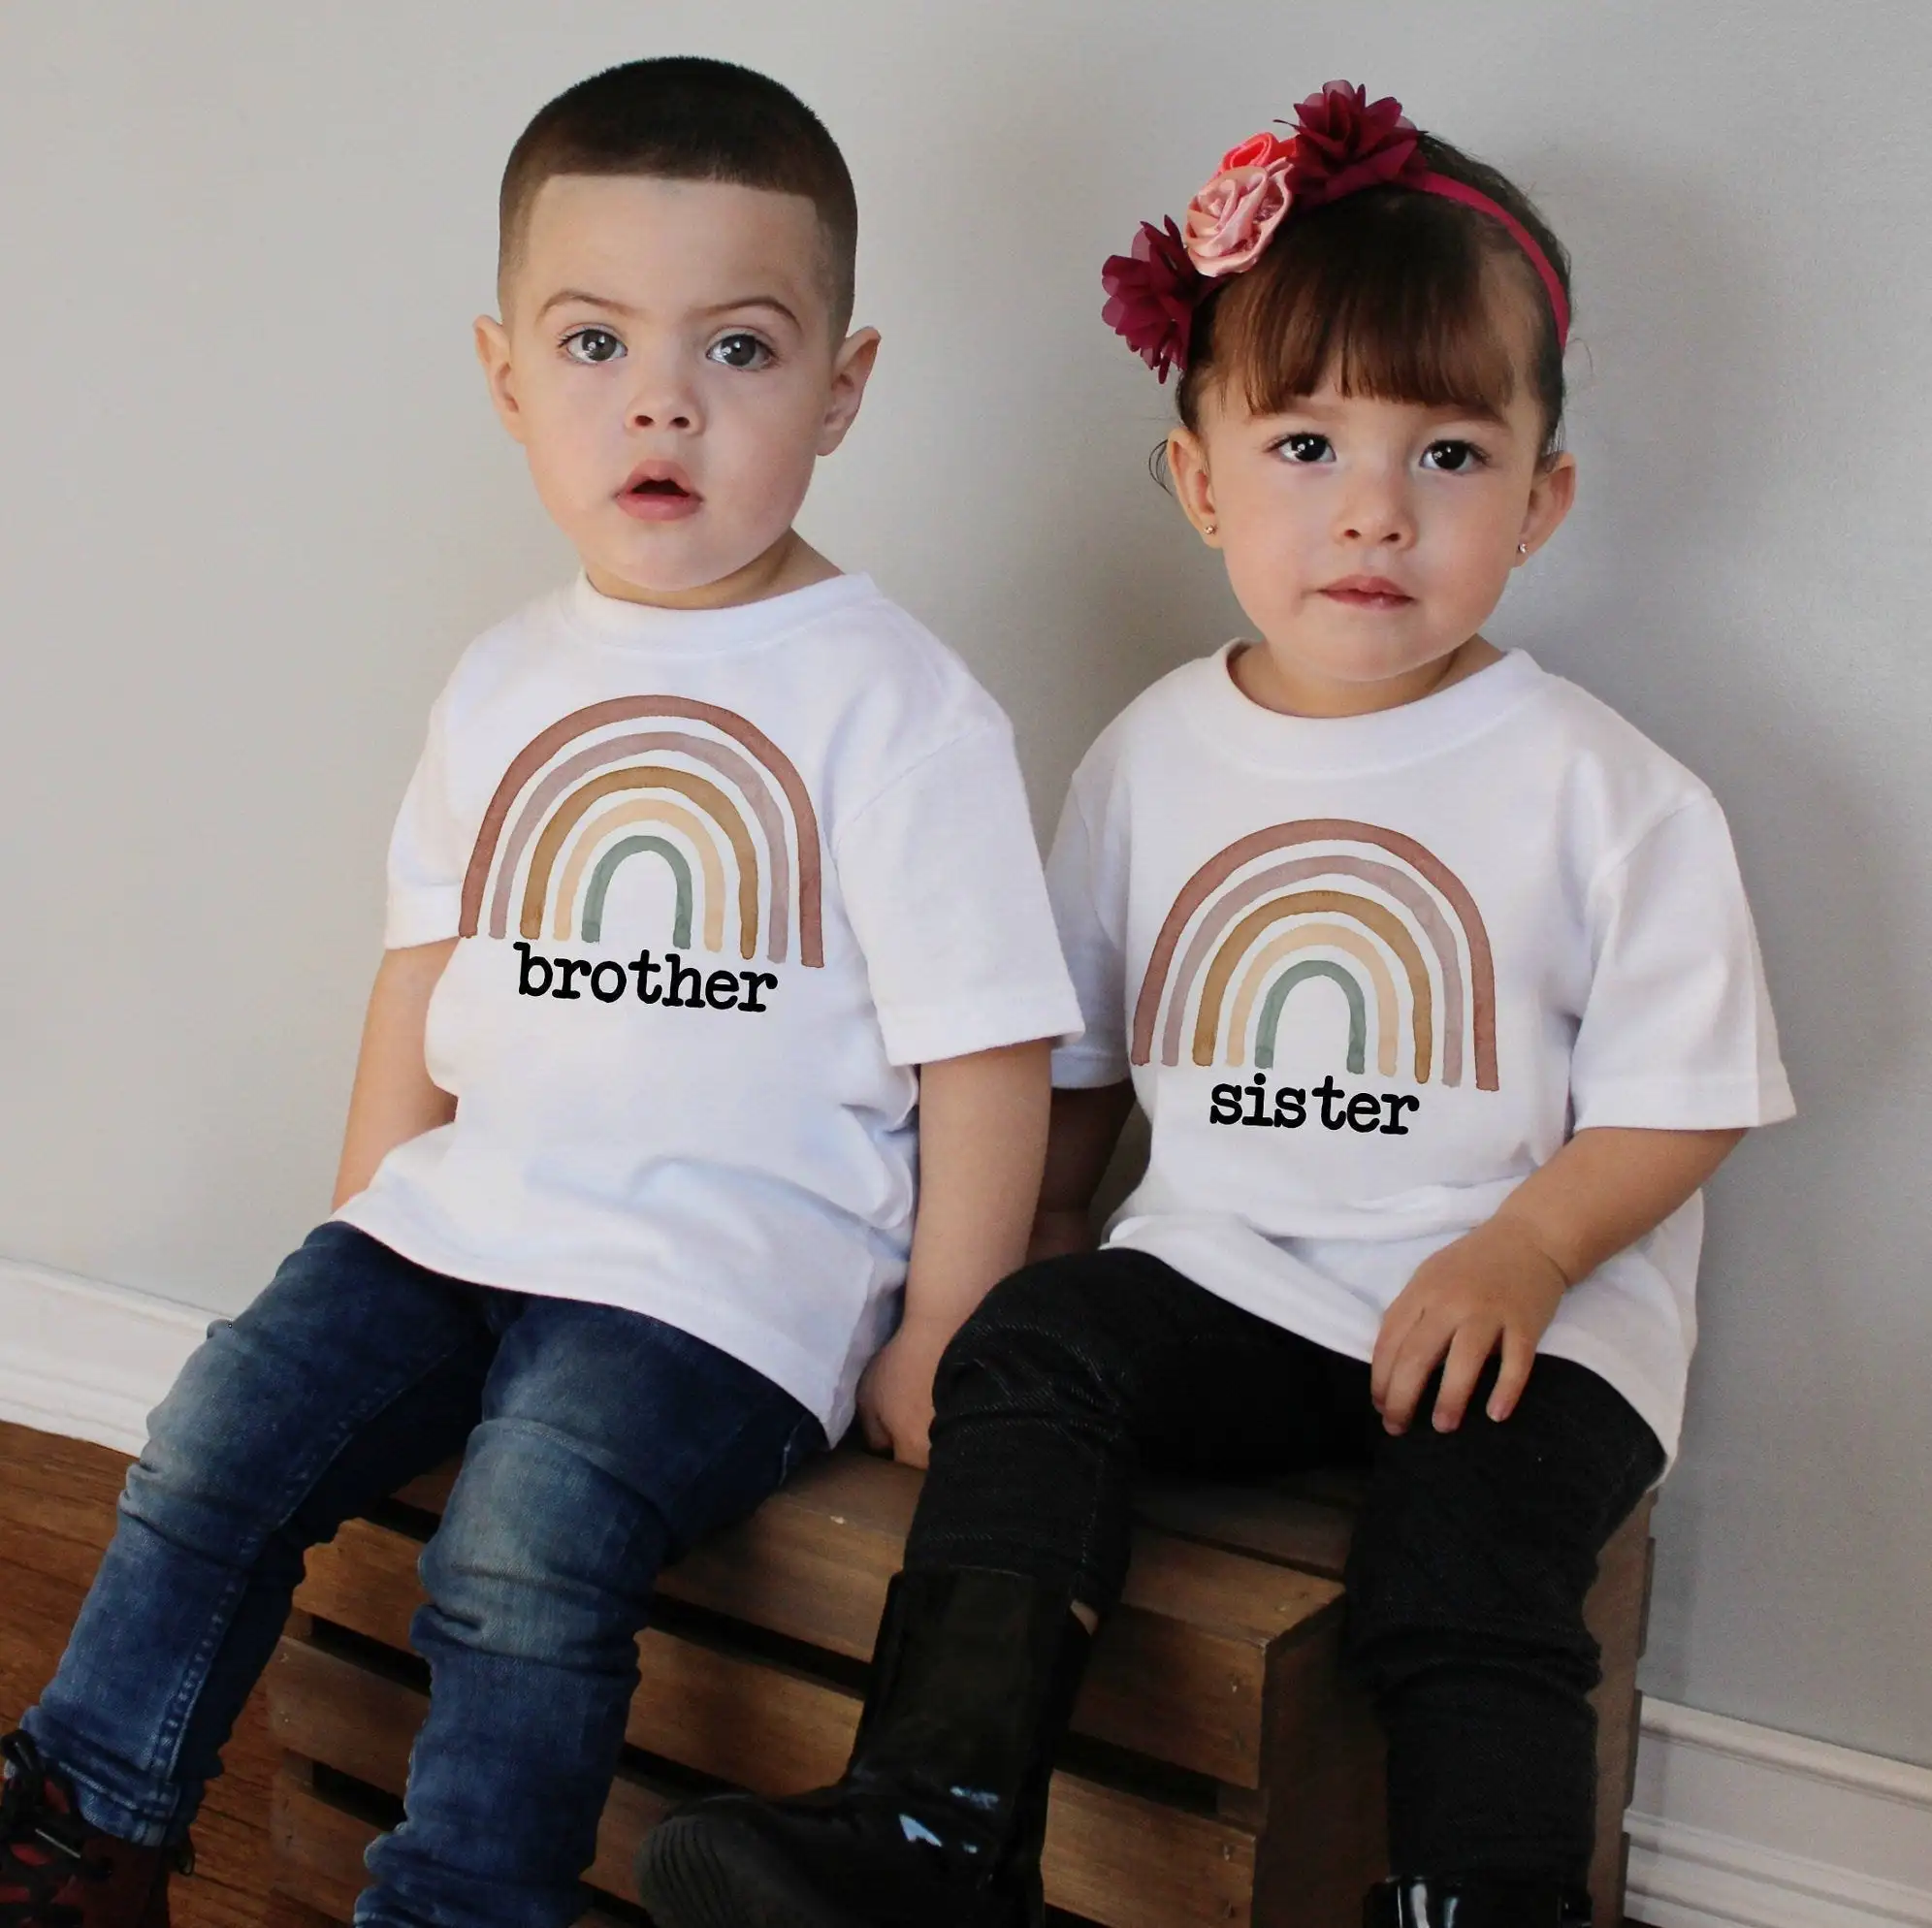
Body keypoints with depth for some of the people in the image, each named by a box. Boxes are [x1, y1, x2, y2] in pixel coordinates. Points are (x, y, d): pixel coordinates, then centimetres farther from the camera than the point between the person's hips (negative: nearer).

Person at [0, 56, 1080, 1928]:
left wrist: (936, 1356, -8)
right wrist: (366, 1226, 14)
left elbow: (983, 1057, -8)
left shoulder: (896, 703, -9)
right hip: (465, 1213, 6)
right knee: (226, 1422, -5)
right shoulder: (506, 683, 10)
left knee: (530, 1524, -25)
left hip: (730, 1267, -6)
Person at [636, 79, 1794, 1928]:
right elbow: (1077, 1053, 17)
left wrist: (1522, 1252, -19)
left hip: (1527, 1310, -3)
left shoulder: (1607, 794, -4)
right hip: (1221, 1280, 3)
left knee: (1465, 1565, -27)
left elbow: (1679, 1099, -4)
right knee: (1023, 1355, -20)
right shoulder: (1151, 760, 7)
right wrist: (1024, 1246, 9)